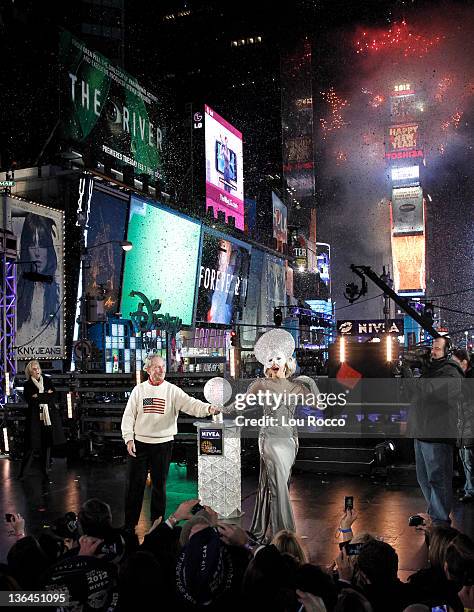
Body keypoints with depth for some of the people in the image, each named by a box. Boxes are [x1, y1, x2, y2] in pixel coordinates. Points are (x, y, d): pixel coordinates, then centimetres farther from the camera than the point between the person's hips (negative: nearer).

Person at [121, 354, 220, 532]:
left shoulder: (172, 390, -1)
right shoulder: (139, 390, 2)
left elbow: (190, 403, -14)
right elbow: (129, 416, 3)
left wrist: (208, 408, -32)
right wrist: (129, 439, -6)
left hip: (163, 444, 0)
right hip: (139, 443, 0)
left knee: (159, 485, 9)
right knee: (135, 484, 4)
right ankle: (129, 525, 18)